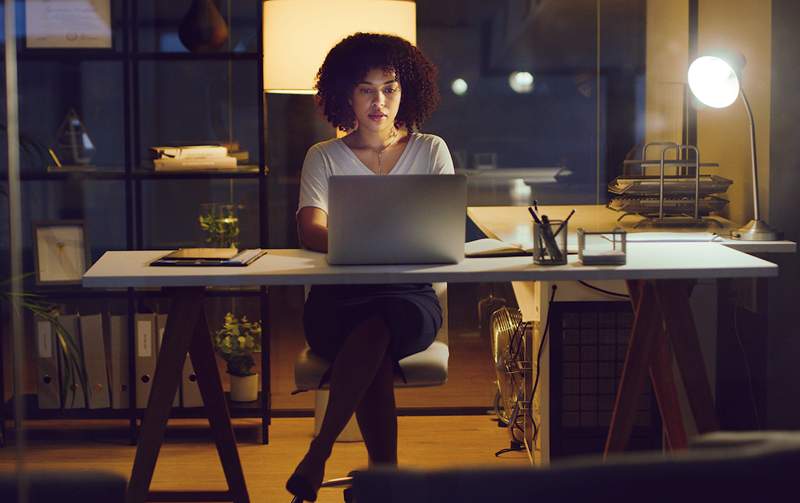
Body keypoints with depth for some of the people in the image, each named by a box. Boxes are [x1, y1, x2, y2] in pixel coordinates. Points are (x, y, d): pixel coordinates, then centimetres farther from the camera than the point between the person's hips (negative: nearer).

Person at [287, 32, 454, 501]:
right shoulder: (324, 158, 9)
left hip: (410, 294, 0)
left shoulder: (431, 151, 11)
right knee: (377, 359, -34)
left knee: (375, 327, -36)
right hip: (337, 296, 0)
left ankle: (317, 457, -32)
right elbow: (311, 229, -8)